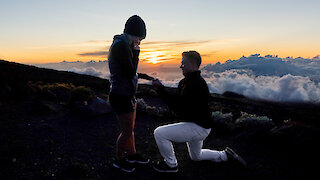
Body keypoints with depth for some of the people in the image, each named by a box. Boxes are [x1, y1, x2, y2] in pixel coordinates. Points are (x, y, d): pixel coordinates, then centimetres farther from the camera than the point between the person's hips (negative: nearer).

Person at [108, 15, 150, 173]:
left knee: (130, 128, 22)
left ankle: (132, 154, 41)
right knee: (126, 132, 6)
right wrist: (136, 52, -12)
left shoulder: (123, 44, 11)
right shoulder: (121, 45, -20)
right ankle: (119, 160, 30)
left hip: (128, 95, 10)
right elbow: (130, 73, -19)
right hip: (121, 96, -10)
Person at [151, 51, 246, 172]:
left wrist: (161, 89, -26)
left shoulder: (195, 85, -26)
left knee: (159, 133, -13)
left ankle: (171, 164, 7)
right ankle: (226, 155, 37)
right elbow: (178, 99, 6)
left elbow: (179, 108, -29)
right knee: (196, 156, 30)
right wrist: (160, 88, -5)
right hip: (196, 125, 11)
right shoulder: (189, 81, 7)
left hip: (198, 127, -10)